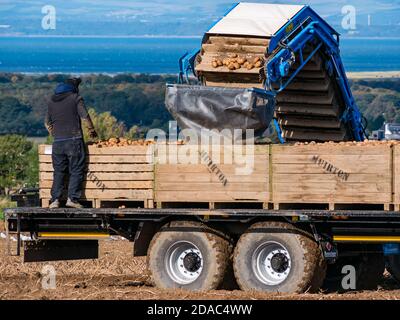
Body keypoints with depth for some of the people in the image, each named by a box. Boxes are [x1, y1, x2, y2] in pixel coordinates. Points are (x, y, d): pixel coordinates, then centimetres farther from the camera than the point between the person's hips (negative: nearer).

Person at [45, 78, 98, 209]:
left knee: (59, 172, 8)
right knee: (76, 171, 1)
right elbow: (85, 117, -4)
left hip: (58, 142, 4)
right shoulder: (75, 98, -1)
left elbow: (47, 123, 18)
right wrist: (92, 130, 10)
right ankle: (72, 198, -8)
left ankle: (55, 200, -1)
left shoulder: (51, 101, 15)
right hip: (74, 139, -4)